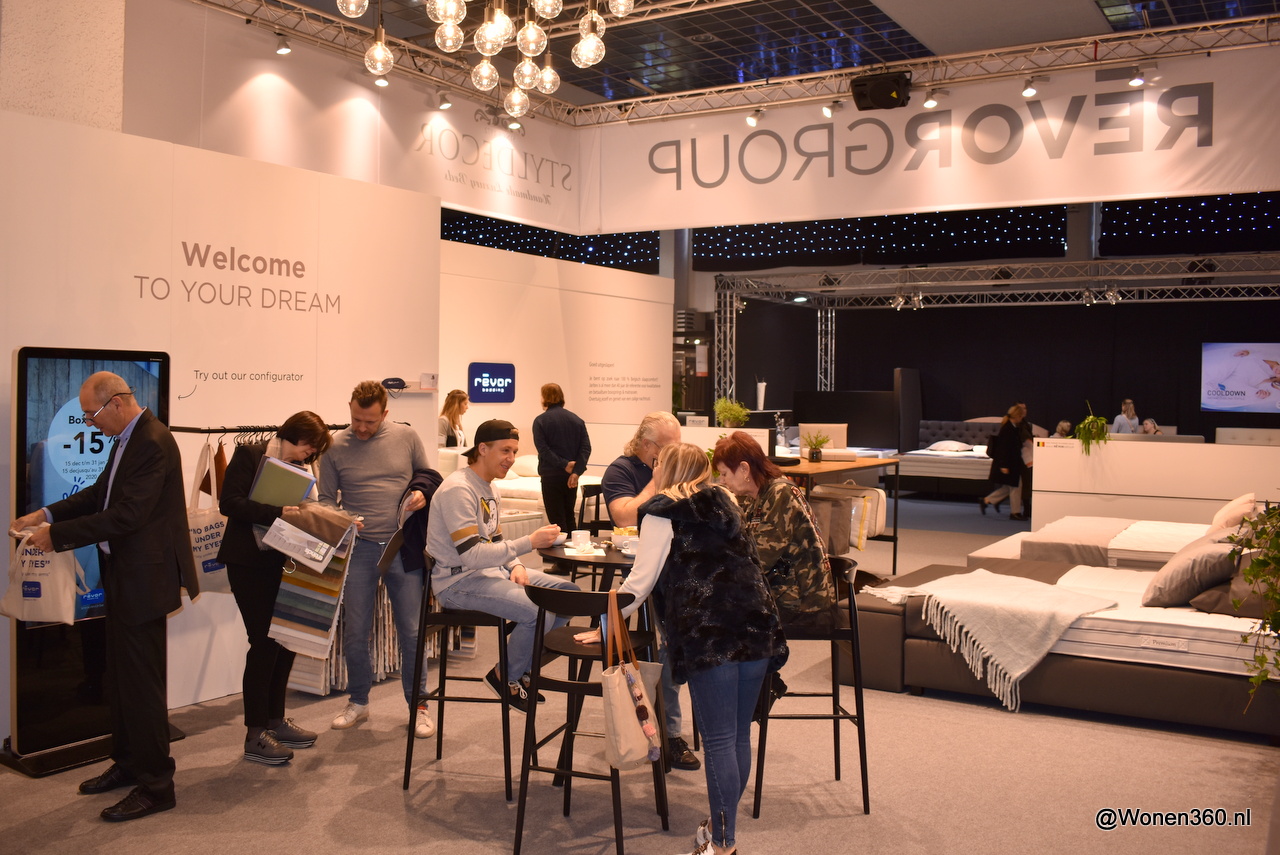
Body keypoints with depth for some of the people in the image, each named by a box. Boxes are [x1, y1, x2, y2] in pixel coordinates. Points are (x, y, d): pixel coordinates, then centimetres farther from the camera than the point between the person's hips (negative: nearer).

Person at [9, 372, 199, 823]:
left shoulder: (152, 443, -21)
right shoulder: (127, 439, 10)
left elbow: (125, 516, -25)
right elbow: (100, 493, 18)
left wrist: (57, 535, -19)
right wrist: (45, 514, 6)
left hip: (143, 578, -10)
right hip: (122, 576, 10)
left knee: (142, 682, -2)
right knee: (120, 678, 19)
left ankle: (156, 786, 9)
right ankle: (128, 764, 34)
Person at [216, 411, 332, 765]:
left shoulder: (300, 469, 11)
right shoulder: (249, 456, -8)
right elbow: (230, 502, -18)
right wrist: (276, 513, -26)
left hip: (282, 562, 7)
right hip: (249, 562, -7)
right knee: (264, 642, -6)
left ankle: (275, 720, 24)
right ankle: (255, 736, 3)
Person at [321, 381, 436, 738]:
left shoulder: (406, 437, 2)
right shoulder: (335, 447, 1)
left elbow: (429, 477, 13)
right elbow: (326, 499, 5)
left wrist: (423, 494, -9)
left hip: (403, 546, 0)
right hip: (358, 548, 1)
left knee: (411, 632, 4)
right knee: (354, 632, 8)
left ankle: (418, 706, 18)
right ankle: (358, 702, 27)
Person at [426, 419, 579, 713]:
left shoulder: (489, 490, 13)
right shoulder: (458, 490, -19)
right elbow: (471, 555, -26)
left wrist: (516, 566, -2)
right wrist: (529, 542, -27)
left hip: (491, 570, 10)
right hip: (459, 582, -10)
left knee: (569, 593, 4)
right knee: (539, 611, -28)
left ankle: (524, 669, 14)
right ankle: (507, 678, -1)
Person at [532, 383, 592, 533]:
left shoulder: (540, 421, -5)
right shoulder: (576, 420, 7)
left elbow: (543, 449, -15)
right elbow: (586, 447, -3)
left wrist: (564, 464, -15)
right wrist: (576, 471, -11)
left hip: (551, 476, -4)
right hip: (571, 476, 5)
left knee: (556, 518, 1)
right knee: (569, 516, 18)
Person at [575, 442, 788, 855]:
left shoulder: (664, 511, 5)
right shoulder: (725, 503, 22)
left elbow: (640, 581, 2)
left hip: (710, 633, -6)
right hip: (757, 625, 6)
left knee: (719, 740, -2)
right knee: (739, 735, 12)